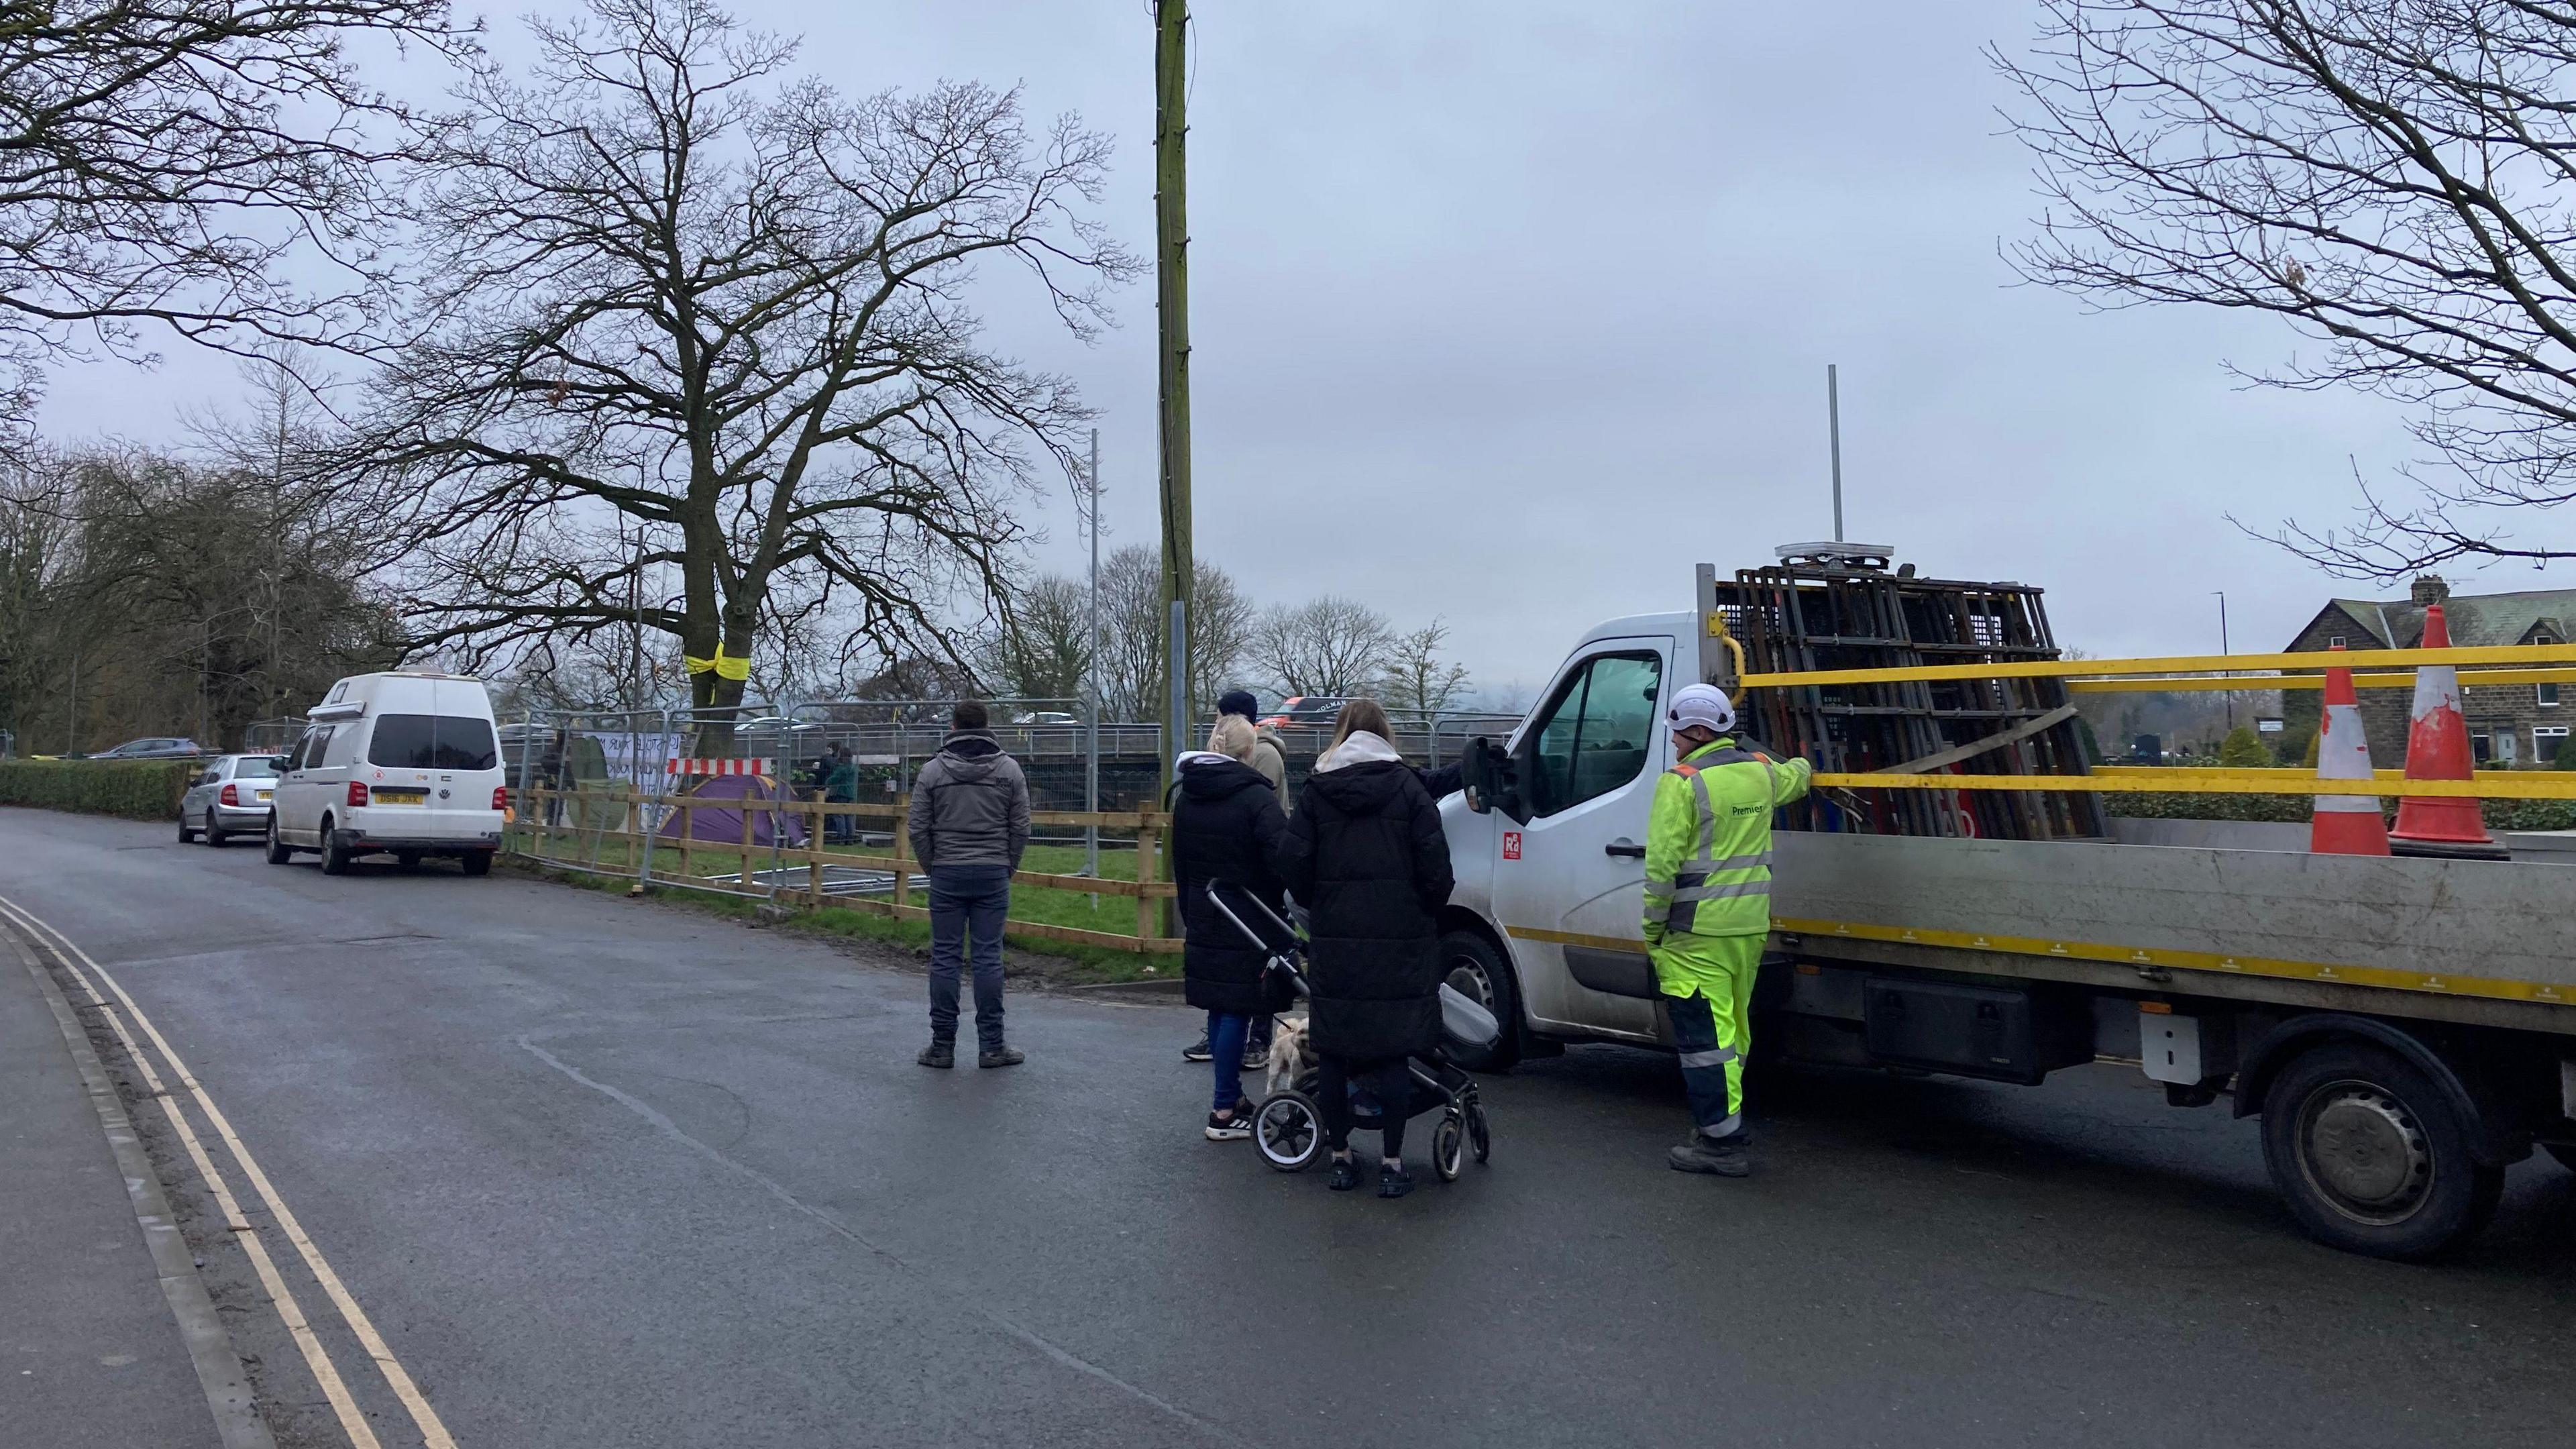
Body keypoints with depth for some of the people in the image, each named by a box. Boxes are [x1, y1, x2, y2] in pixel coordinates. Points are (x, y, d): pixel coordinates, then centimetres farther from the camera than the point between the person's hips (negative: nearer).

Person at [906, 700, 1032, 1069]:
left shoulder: (933, 770, 0)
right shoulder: (1009, 769, 1)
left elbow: (918, 829, 0)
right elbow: (1020, 828, 1)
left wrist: (932, 869, 11)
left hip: (947, 874, 0)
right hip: (993, 876, 0)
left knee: (945, 958, 5)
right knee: (989, 957, 3)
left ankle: (942, 1046, 9)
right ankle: (991, 1046, 6)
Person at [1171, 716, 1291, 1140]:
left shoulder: (1185, 799, 9)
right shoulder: (1254, 796, -14)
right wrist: (1287, 905, -11)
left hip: (1203, 925, 7)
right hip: (1248, 927, -7)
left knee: (1219, 1010, 15)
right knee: (1237, 1013, -2)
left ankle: (1230, 1094, 25)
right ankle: (1224, 1112, 2)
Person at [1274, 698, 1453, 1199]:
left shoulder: (1315, 791, 3)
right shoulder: (1407, 787, 0)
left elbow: (1292, 862, -3)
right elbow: (1435, 866, -6)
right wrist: (1427, 915, 9)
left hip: (1333, 938, 1)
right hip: (1400, 939, -1)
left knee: (1334, 1052, 10)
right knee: (1394, 1052, 4)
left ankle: (1341, 1159, 16)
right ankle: (1391, 1164, 6)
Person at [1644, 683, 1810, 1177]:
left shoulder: (1682, 783, -14)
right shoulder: (1761, 771, 7)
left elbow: (1662, 865, -17)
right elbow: (1795, 778, 33)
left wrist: (1653, 929, -6)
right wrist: (1801, 765, 57)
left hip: (1697, 934, -8)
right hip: (1751, 928, 8)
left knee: (1702, 1035, -2)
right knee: (1731, 1030, 18)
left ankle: (1722, 1141, 0)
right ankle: (1726, 1123, 28)